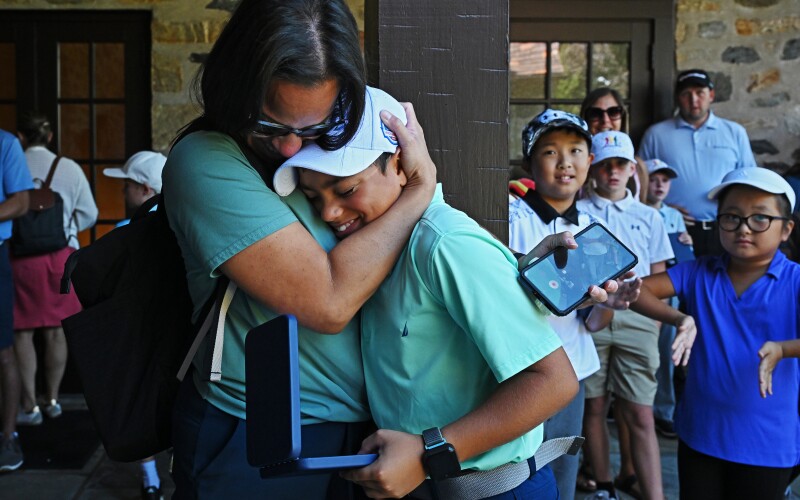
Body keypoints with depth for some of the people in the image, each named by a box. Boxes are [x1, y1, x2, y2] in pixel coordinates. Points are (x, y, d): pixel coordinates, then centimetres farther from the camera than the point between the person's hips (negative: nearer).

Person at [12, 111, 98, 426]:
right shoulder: (70, 168, 2)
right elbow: (88, 214, 4)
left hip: (22, 255, -3)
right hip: (61, 255, 3)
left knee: (22, 331, 6)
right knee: (54, 329, 13)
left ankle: (30, 406, 6)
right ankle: (52, 400, 21)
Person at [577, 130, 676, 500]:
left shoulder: (649, 217, 15)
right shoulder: (576, 213, 10)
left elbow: (658, 277, 16)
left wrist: (655, 321, 6)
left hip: (636, 319, 1)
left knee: (640, 415, -3)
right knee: (593, 407, 6)